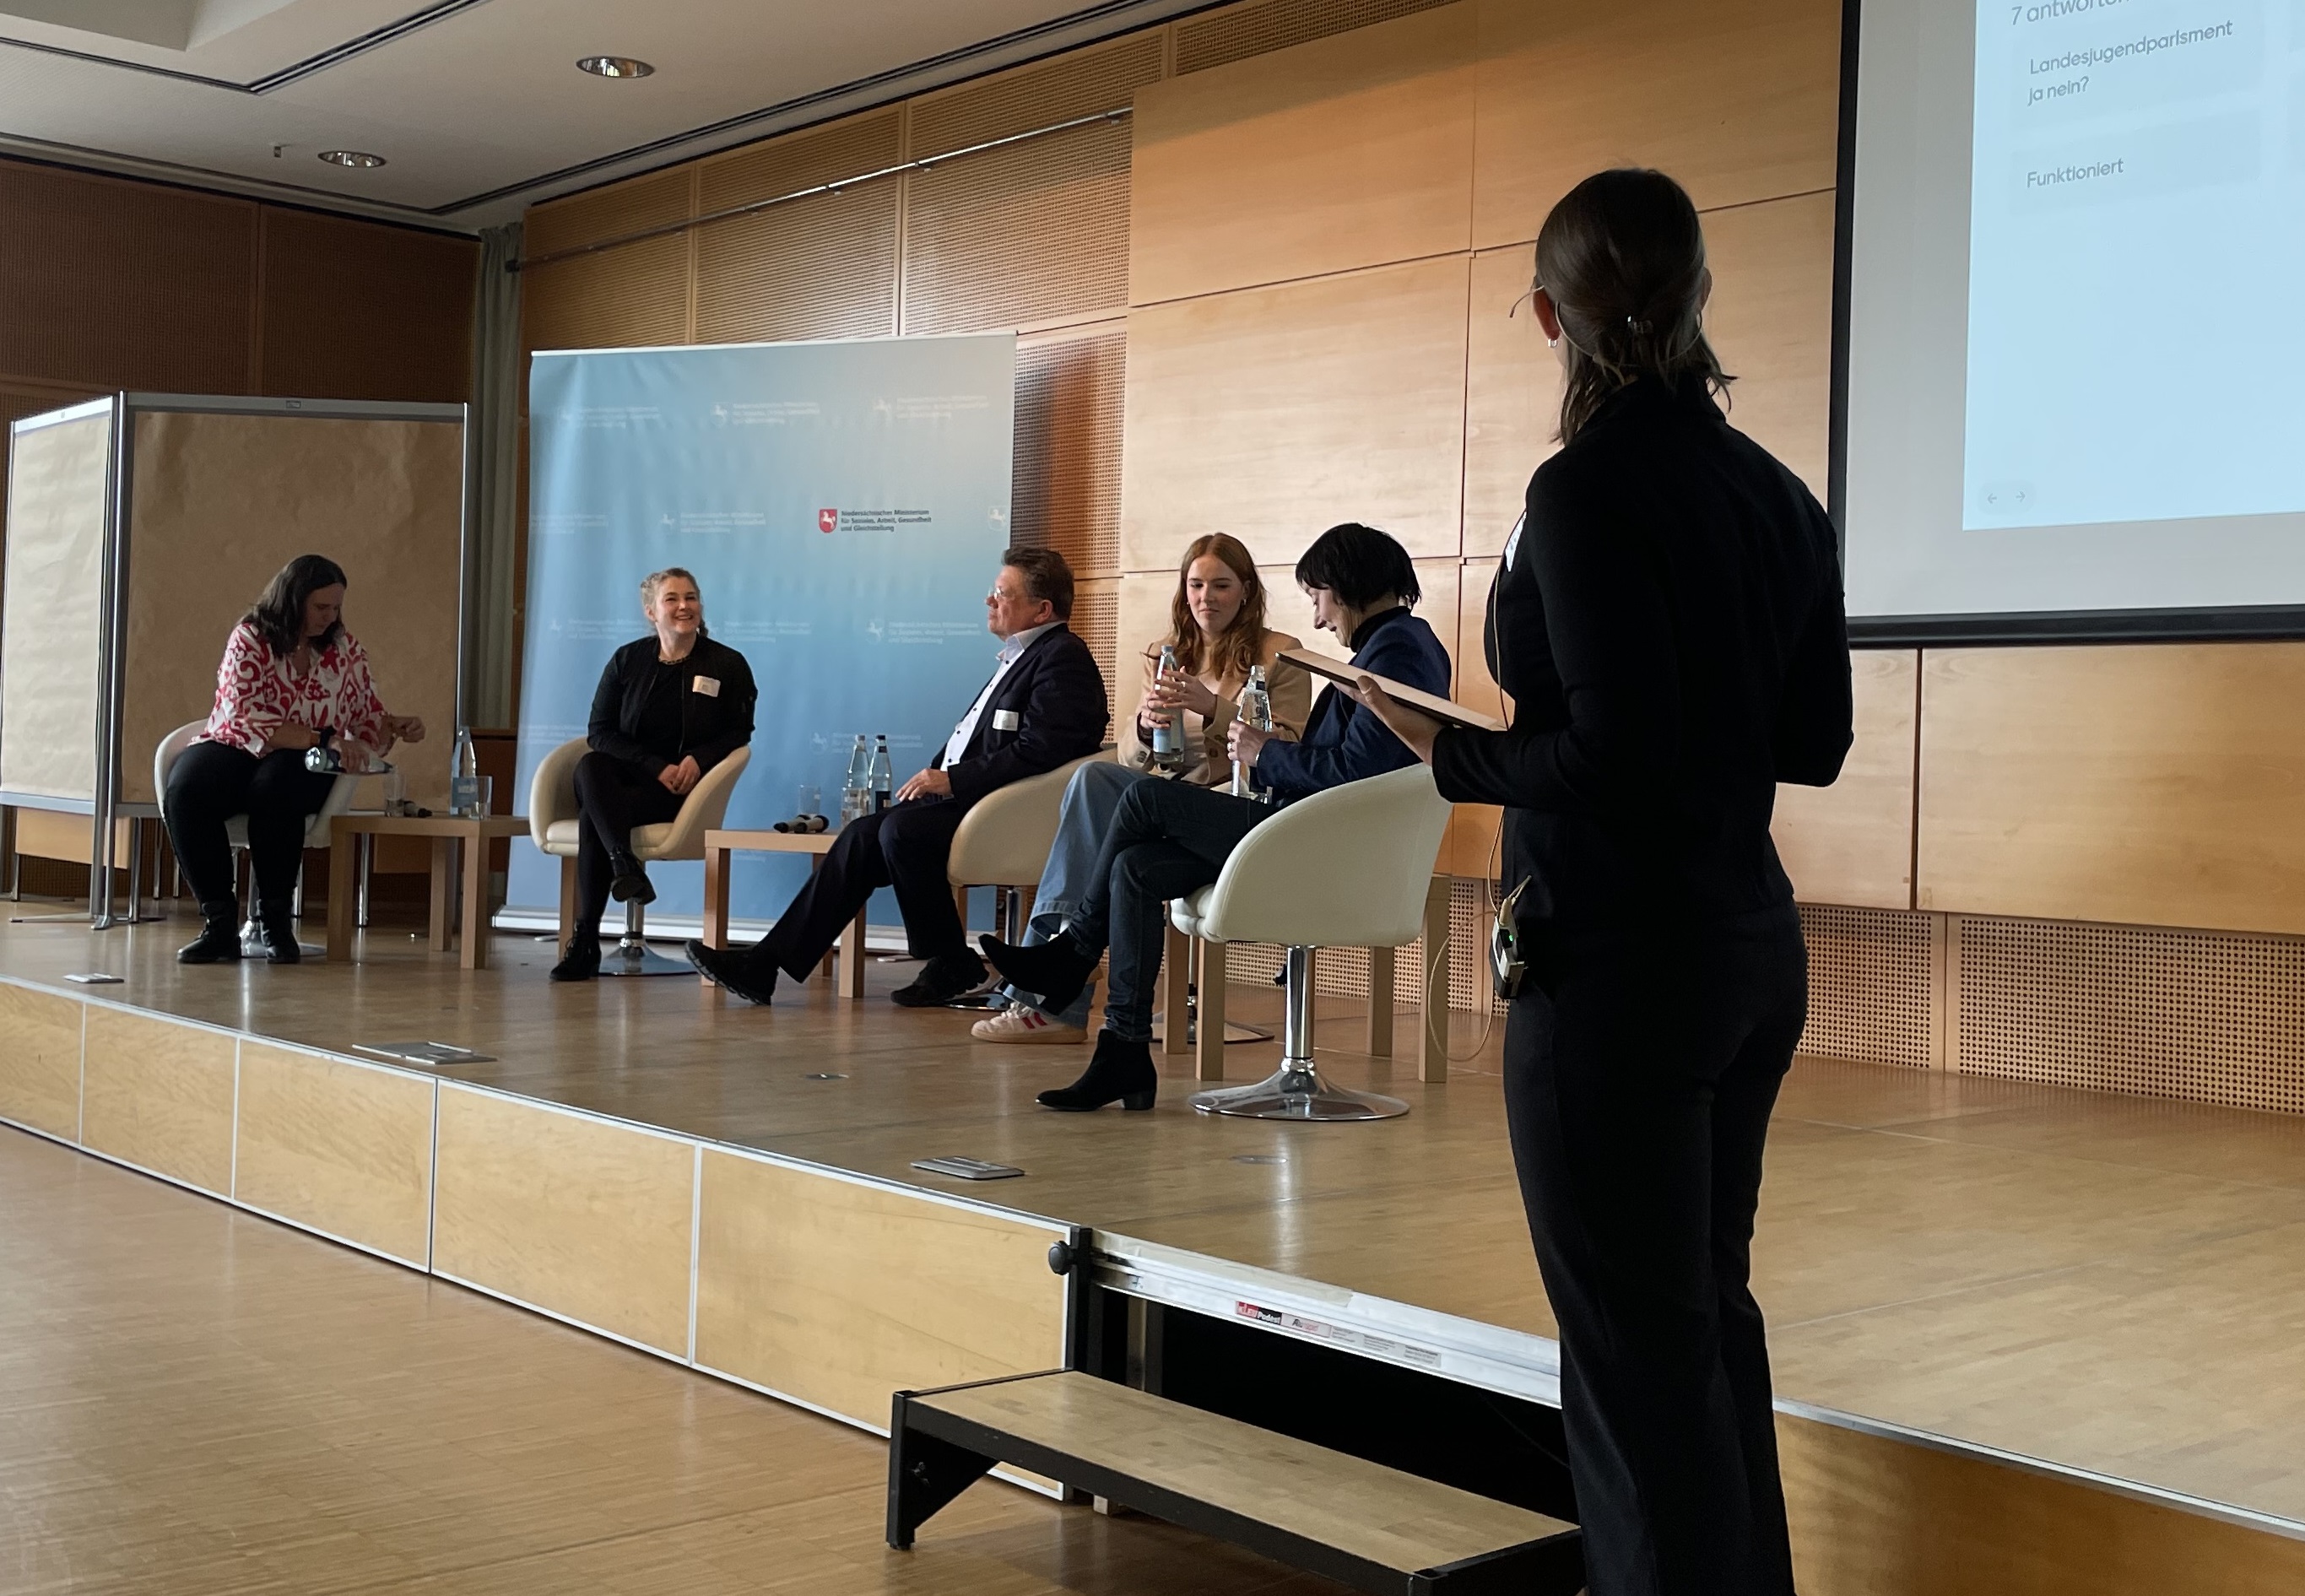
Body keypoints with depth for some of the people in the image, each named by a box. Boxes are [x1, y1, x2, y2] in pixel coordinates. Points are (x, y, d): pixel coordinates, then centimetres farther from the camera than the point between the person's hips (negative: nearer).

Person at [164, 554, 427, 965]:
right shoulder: (248, 639, -6)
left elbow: (367, 722, 13)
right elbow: (247, 721, -17)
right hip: (234, 750, -1)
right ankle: (220, 922, -23)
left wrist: (395, 727, -10)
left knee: (273, 787, -37)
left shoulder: (346, 650, 5)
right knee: (184, 792, -34)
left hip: (302, 767, 1)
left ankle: (276, 920, -23)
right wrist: (322, 739, -25)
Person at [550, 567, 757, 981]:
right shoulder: (627, 660, 9)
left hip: (682, 791, -2)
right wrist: (656, 766, -11)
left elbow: (739, 733, 8)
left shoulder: (728, 665, 5)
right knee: (589, 768, -37)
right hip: (625, 775, 3)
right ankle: (624, 865, -52)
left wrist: (699, 759, -14)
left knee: (593, 817, -31)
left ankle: (586, 942, -31)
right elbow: (599, 732, 4)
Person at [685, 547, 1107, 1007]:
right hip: (965, 798, 10)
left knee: (902, 829, -28)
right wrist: (936, 776, 6)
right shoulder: (1017, 656, 22)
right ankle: (764, 965, -6)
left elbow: (1037, 753, -22)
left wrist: (953, 780, -19)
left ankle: (953, 967, -12)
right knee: (863, 834, -3)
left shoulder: (1062, 659, -10)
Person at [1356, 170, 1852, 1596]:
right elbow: (1814, 744, 10)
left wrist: (1451, 752, -8)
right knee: (1711, 1312, 22)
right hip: (1754, 953, 8)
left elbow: (1614, 756, -22)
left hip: (1615, 966, -8)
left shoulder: (1589, 488, -16)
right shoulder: (1780, 493, 6)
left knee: (1638, 1355, 2)